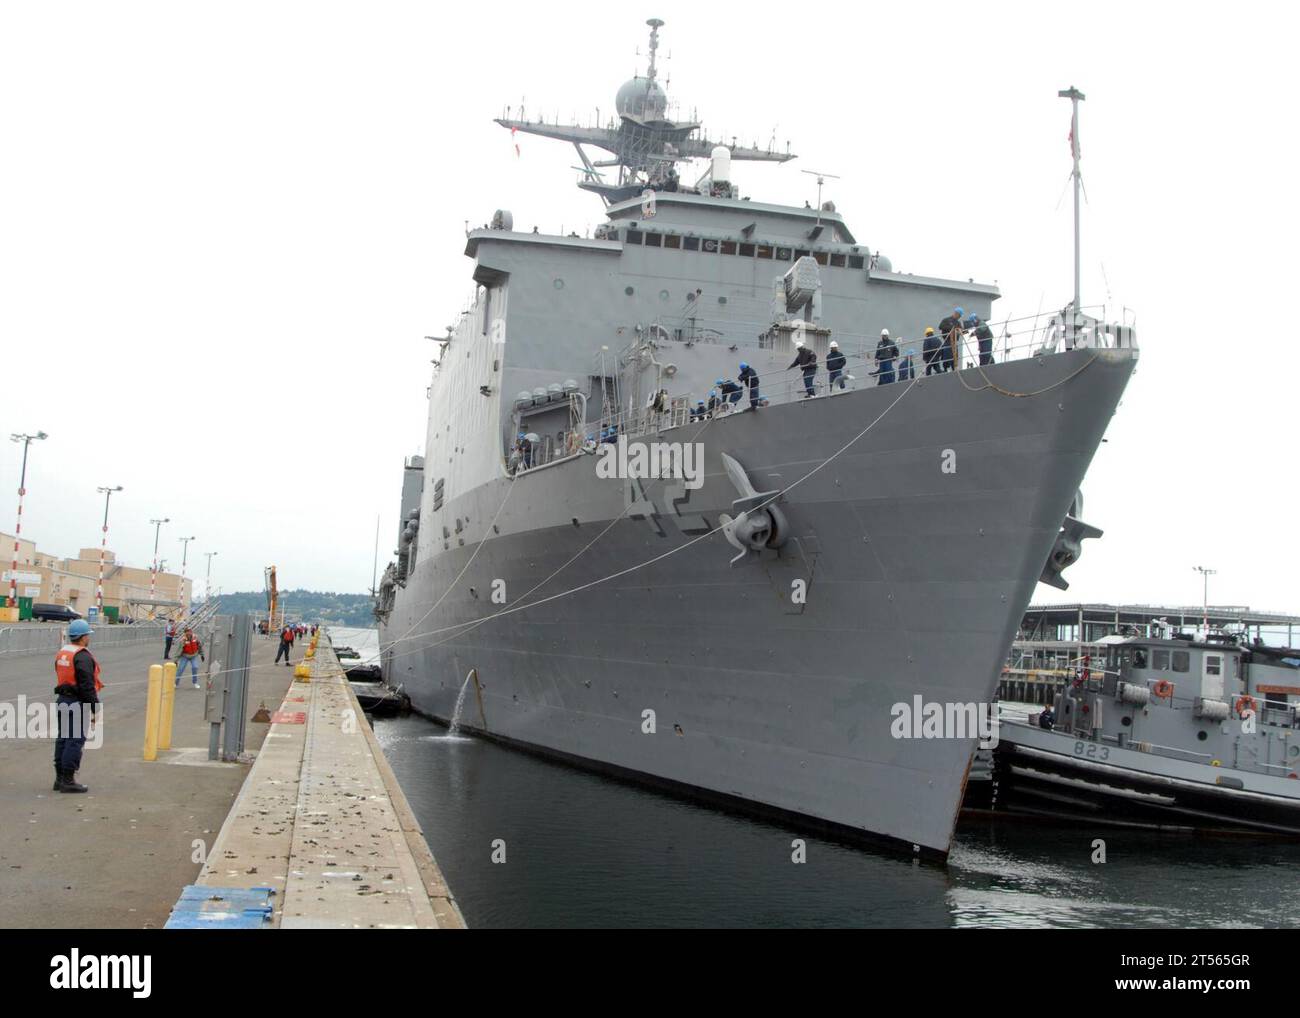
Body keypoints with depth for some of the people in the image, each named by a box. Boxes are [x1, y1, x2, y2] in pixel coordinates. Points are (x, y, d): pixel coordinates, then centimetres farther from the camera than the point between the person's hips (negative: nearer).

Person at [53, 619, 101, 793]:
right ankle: (68, 780, -3)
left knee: (63, 738, 14)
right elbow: (87, 686, -21)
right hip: (78, 703, -10)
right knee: (76, 740, -5)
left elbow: (61, 679, 16)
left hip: (63, 700, 10)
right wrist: (95, 709, -17)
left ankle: (60, 778, 20)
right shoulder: (83, 657, -18)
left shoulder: (62, 653, 12)